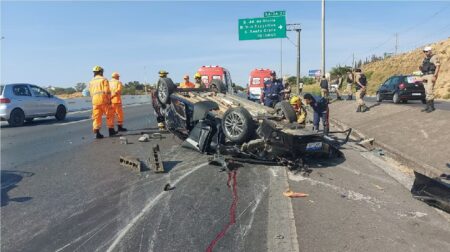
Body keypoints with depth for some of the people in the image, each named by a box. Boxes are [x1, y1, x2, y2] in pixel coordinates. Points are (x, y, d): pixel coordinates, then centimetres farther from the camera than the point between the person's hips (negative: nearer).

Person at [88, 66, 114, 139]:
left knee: (96, 117, 4)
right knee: (109, 115, 7)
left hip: (95, 100, 4)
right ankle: (111, 131, 12)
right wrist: (109, 99, -3)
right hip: (104, 100, -4)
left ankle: (97, 133, 0)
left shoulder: (91, 81, 15)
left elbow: (91, 92, 13)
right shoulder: (104, 79, -1)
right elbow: (107, 91, -10)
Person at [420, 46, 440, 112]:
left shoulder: (434, 57, -4)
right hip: (425, 76, 8)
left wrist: (434, 76, -22)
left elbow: (438, 66, -12)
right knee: (427, 92, 7)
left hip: (431, 76, -8)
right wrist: (421, 68, -2)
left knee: (430, 91, -14)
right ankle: (428, 106, 10)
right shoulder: (425, 59, 20)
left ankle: (432, 107, -13)